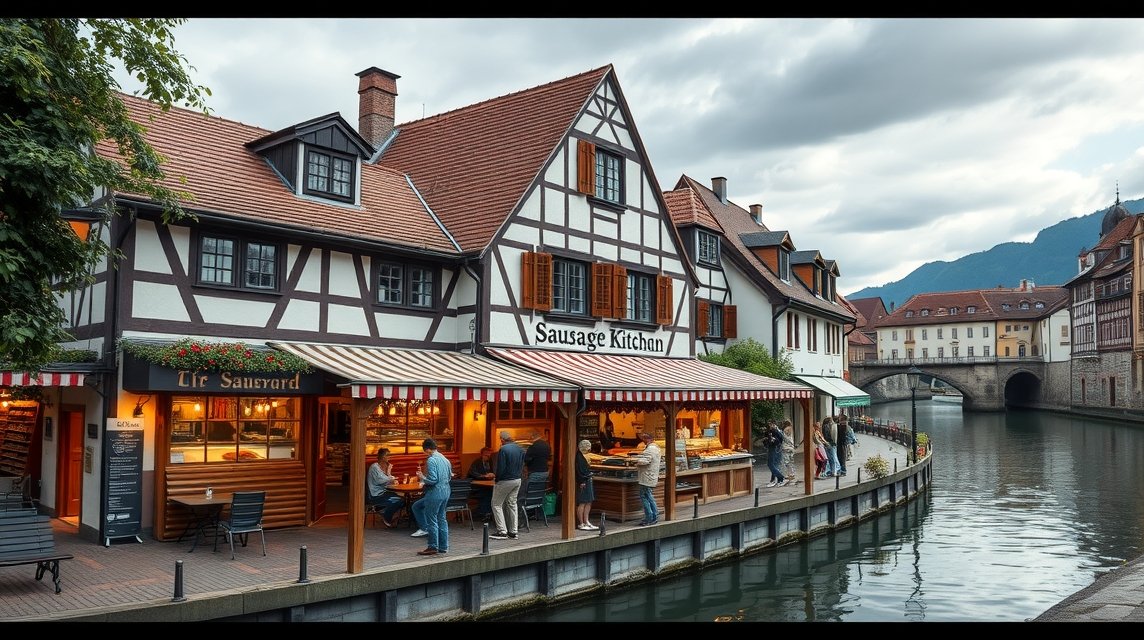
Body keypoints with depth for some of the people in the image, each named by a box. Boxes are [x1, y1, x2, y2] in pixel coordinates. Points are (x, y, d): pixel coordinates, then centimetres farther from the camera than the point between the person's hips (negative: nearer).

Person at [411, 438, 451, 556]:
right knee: (441, 519, 15)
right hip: (446, 492, 8)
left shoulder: (431, 460, -15)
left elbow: (433, 480, -21)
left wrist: (422, 478, -4)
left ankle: (433, 547, 6)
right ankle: (443, 547, 16)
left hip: (435, 493, -8)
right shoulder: (445, 459, 10)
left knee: (432, 520, 1)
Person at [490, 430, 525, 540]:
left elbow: (500, 468, -19)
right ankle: (513, 532, 14)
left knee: (496, 505, 3)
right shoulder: (520, 449, 5)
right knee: (512, 505, 14)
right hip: (517, 480, 7)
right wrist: (517, 474, 14)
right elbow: (522, 466, 9)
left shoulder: (503, 449, -18)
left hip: (505, 481, -7)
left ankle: (502, 532, -2)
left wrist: (497, 478, -5)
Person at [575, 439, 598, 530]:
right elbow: (579, 471, -20)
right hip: (583, 483, -11)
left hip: (587, 481, 11)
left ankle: (586, 522, 18)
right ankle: (581, 524, 1)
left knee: (588, 503, 13)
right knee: (582, 503, -5)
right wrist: (582, 482, -22)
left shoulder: (583, 456, 16)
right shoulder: (579, 457, -14)